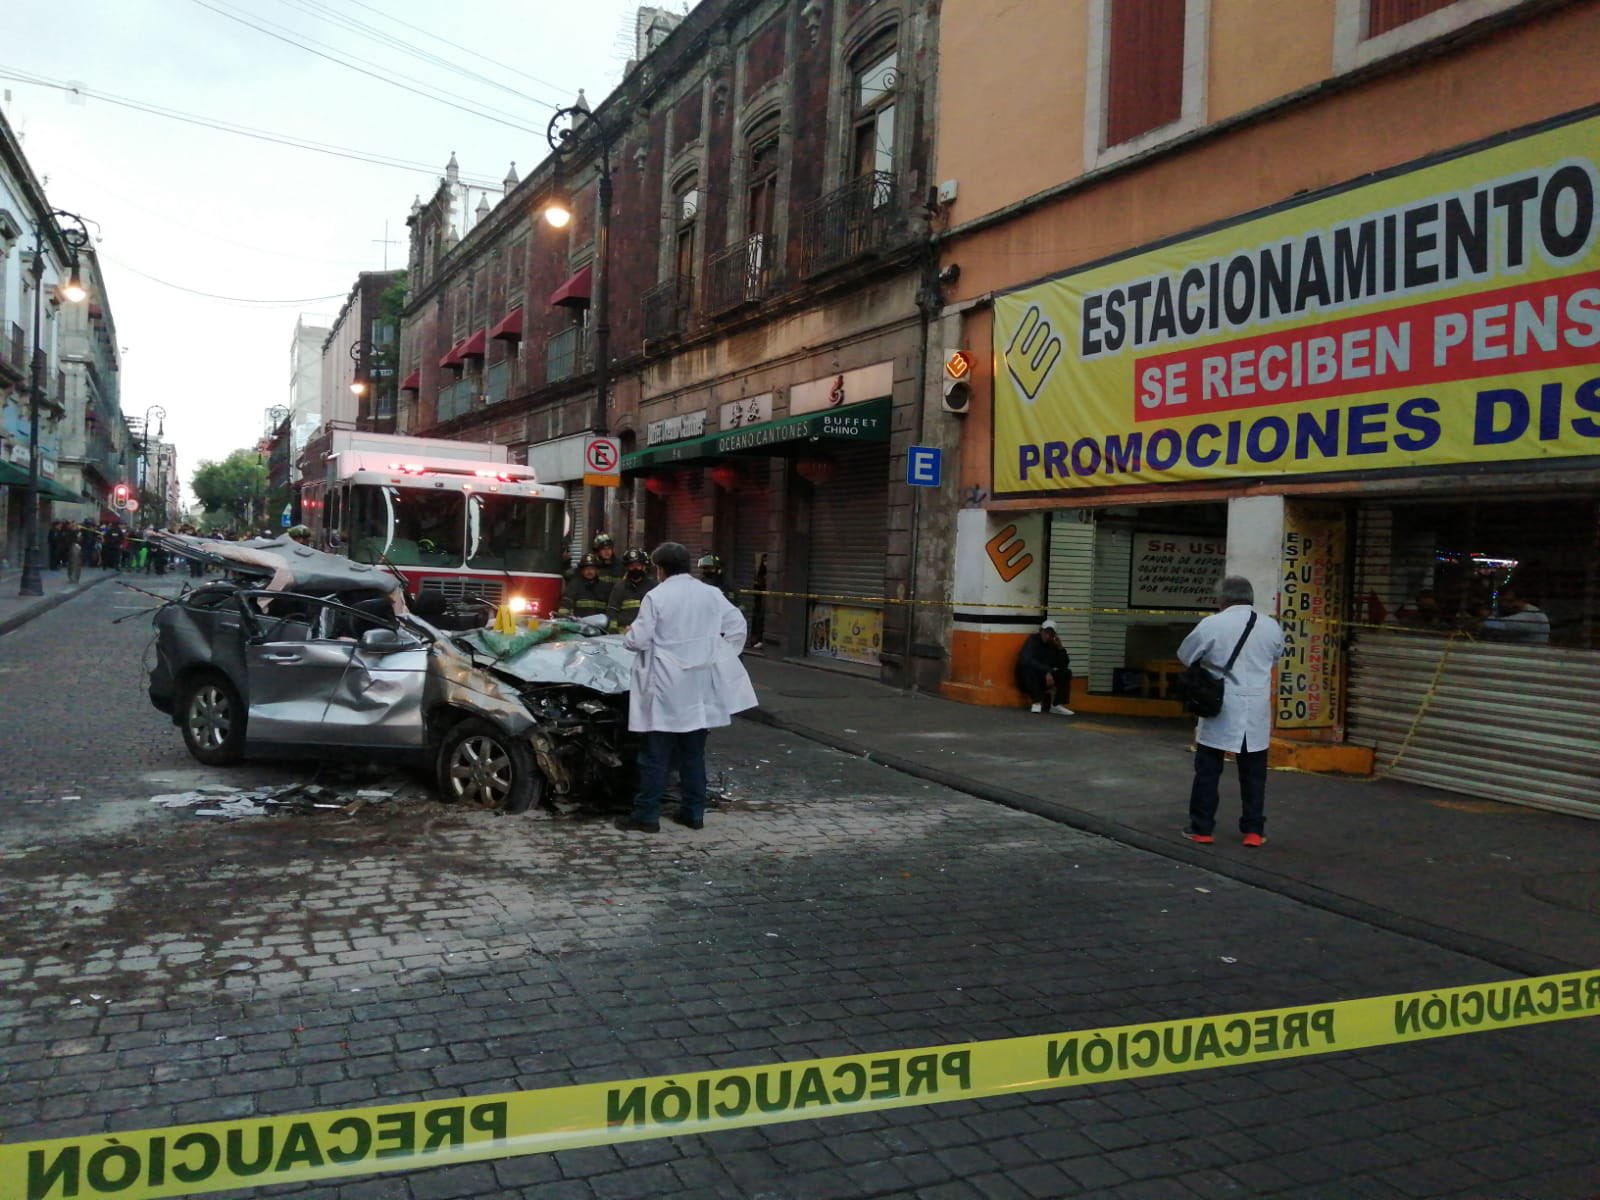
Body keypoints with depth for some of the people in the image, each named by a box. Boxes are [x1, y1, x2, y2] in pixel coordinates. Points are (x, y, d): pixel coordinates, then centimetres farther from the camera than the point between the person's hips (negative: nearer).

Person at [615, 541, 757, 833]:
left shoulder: (656, 596, -10)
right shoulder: (711, 594, 5)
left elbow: (639, 639, -11)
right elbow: (736, 626, 5)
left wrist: (628, 634, 10)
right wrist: (721, 658, 14)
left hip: (666, 688, -5)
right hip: (701, 686, 5)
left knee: (656, 753, 1)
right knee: (694, 751, 14)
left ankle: (646, 815, 3)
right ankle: (694, 812, 18)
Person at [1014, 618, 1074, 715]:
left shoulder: (1053, 645, 3)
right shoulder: (1033, 640, -11)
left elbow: (1065, 664, -1)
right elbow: (1027, 660, -29)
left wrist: (1060, 647, -14)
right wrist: (1046, 671, -35)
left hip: (1045, 679, 5)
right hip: (1028, 679, -5)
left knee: (1066, 672, -12)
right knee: (1030, 669, -36)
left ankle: (1057, 705, -19)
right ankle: (1037, 702, -25)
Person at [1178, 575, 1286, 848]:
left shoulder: (1210, 625, -8)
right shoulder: (1272, 627, 4)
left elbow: (1184, 657, 3)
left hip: (1220, 710, -3)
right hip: (1257, 712, 3)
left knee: (1207, 771, 7)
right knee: (1253, 773, 12)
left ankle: (1201, 828, 12)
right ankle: (1253, 831, 14)